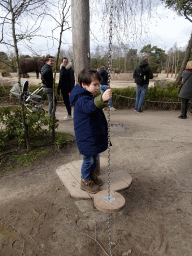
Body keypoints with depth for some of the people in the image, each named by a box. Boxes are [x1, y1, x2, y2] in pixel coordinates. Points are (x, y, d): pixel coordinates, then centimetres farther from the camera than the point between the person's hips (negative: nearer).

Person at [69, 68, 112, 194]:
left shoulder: (91, 97, 10)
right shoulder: (81, 99, -23)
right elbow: (89, 106, -48)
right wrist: (102, 99, -63)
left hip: (95, 135, 9)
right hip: (86, 138, -9)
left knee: (95, 157, 22)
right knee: (88, 159, 5)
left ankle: (92, 174, 44)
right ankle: (85, 181, 26)